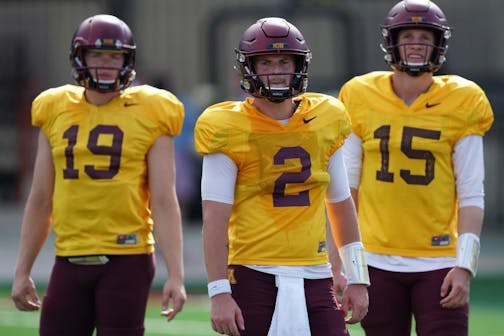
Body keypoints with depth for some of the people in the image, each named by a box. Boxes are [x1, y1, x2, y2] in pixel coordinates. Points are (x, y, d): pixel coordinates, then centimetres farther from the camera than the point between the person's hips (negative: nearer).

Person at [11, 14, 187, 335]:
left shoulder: (148, 115, 0)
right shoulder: (57, 113, 10)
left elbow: (164, 203, -4)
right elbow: (40, 200, 15)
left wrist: (176, 275, -11)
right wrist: (22, 272, 13)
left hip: (127, 260, -4)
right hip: (70, 260, 4)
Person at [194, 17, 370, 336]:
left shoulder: (325, 121, 10)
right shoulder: (229, 130, -4)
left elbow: (341, 204, 17)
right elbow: (215, 218, -9)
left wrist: (357, 278, 15)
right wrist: (219, 293, -15)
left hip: (314, 275, 4)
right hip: (254, 276, -4)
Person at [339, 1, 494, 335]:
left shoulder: (461, 104, 1)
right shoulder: (361, 98, 5)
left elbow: (471, 195, -1)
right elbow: (346, 187, 9)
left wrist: (464, 266, -10)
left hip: (439, 263, -1)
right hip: (378, 261, 1)